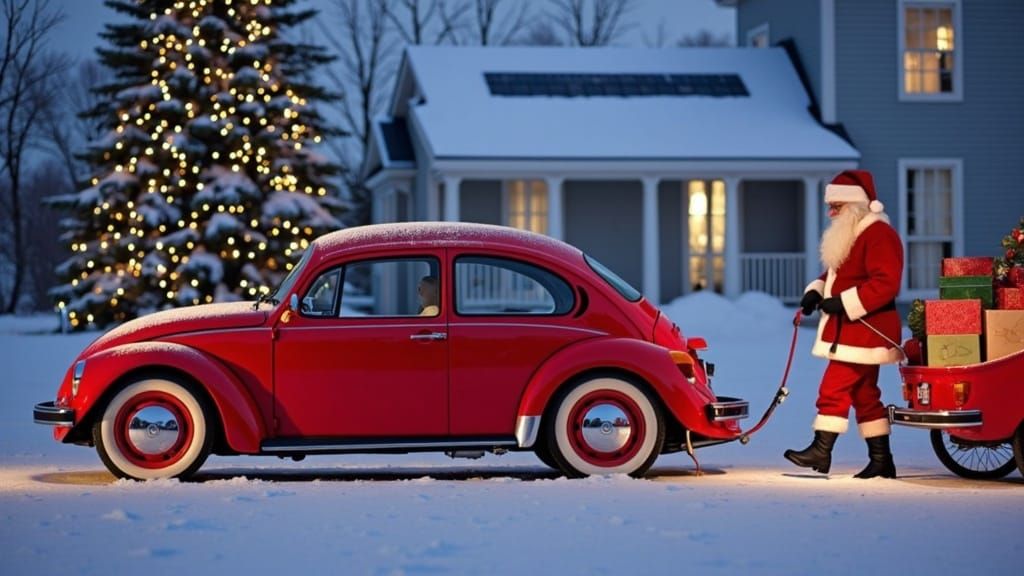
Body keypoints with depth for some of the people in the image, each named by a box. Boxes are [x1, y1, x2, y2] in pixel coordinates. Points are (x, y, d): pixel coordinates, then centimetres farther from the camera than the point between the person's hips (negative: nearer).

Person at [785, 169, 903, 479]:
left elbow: (885, 283, -24)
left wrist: (844, 302, -24)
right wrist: (815, 292, 4)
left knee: (835, 387, -13)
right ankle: (881, 460, 13)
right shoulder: (848, 235, 19)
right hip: (849, 331, 11)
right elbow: (834, 274, 25)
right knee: (864, 395, 11)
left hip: (863, 330, -11)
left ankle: (821, 451, -11)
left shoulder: (878, 234, -14)